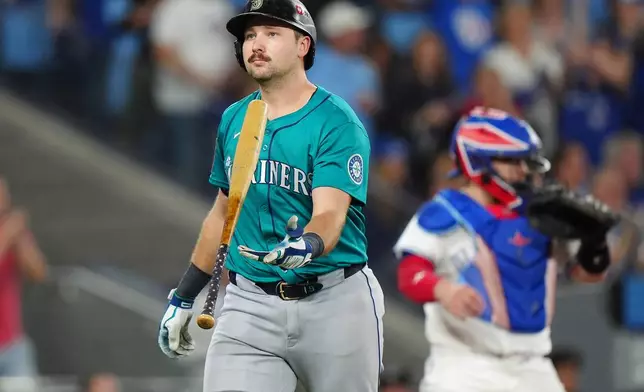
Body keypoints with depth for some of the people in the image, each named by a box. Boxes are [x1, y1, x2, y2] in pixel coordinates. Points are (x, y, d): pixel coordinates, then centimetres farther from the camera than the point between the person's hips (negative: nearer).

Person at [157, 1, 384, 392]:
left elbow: (330, 216, -21)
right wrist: (183, 298, 21)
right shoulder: (233, 120, 10)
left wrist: (307, 246, -44)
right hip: (250, 304, 4)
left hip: (335, 304, -4)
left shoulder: (337, 122, -9)